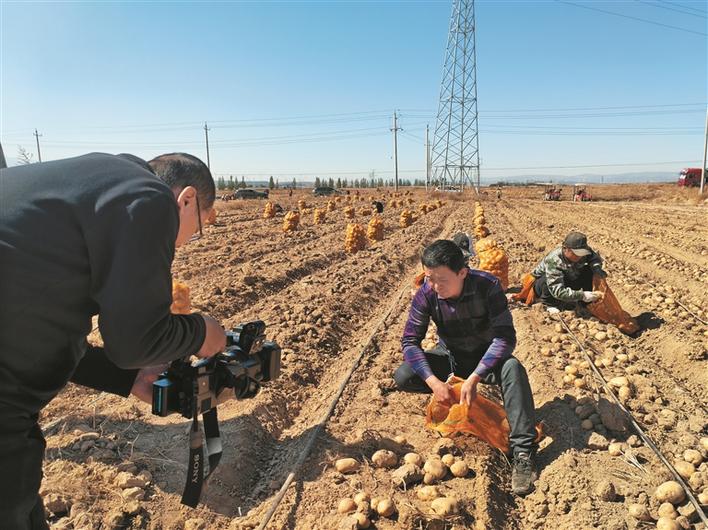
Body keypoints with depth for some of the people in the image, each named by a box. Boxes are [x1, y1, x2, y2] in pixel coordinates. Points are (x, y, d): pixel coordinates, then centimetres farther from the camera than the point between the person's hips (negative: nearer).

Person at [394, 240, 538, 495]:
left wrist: (473, 378, -37)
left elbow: (506, 336, -30)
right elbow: (410, 339, -19)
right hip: (449, 356, 2)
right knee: (403, 377, -22)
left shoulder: (487, 286, -27)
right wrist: (433, 381, -32)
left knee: (513, 369, -35)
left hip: (485, 355, -2)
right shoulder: (426, 293, -22)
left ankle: (523, 453, -28)